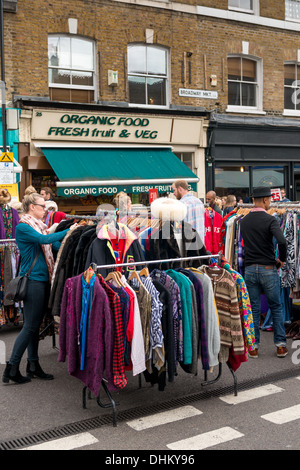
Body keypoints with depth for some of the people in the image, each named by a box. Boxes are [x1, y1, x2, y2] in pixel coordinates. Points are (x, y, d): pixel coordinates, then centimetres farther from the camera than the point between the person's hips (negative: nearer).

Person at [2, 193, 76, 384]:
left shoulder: (39, 226, 15)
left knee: (35, 325, 13)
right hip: (32, 280, -9)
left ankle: (33, 365, 21)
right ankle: (12, 368, 3)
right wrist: (68, 231, -20)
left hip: (43, 279, 9)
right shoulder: (23, 227, -11)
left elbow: (57, 245, 10)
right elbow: (44, 240, -24)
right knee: (30, 325, -6)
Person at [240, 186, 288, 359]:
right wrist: (282, 259, -9)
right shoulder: (270, 220, -12)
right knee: (276, 307, 11)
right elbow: (282, 241, -24)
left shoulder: (244, 221, 5)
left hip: (250, 269, 4)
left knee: (253, 308, 10)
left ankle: (253, 346, 14)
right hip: (268, 269, -4)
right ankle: (281, 344, 14)